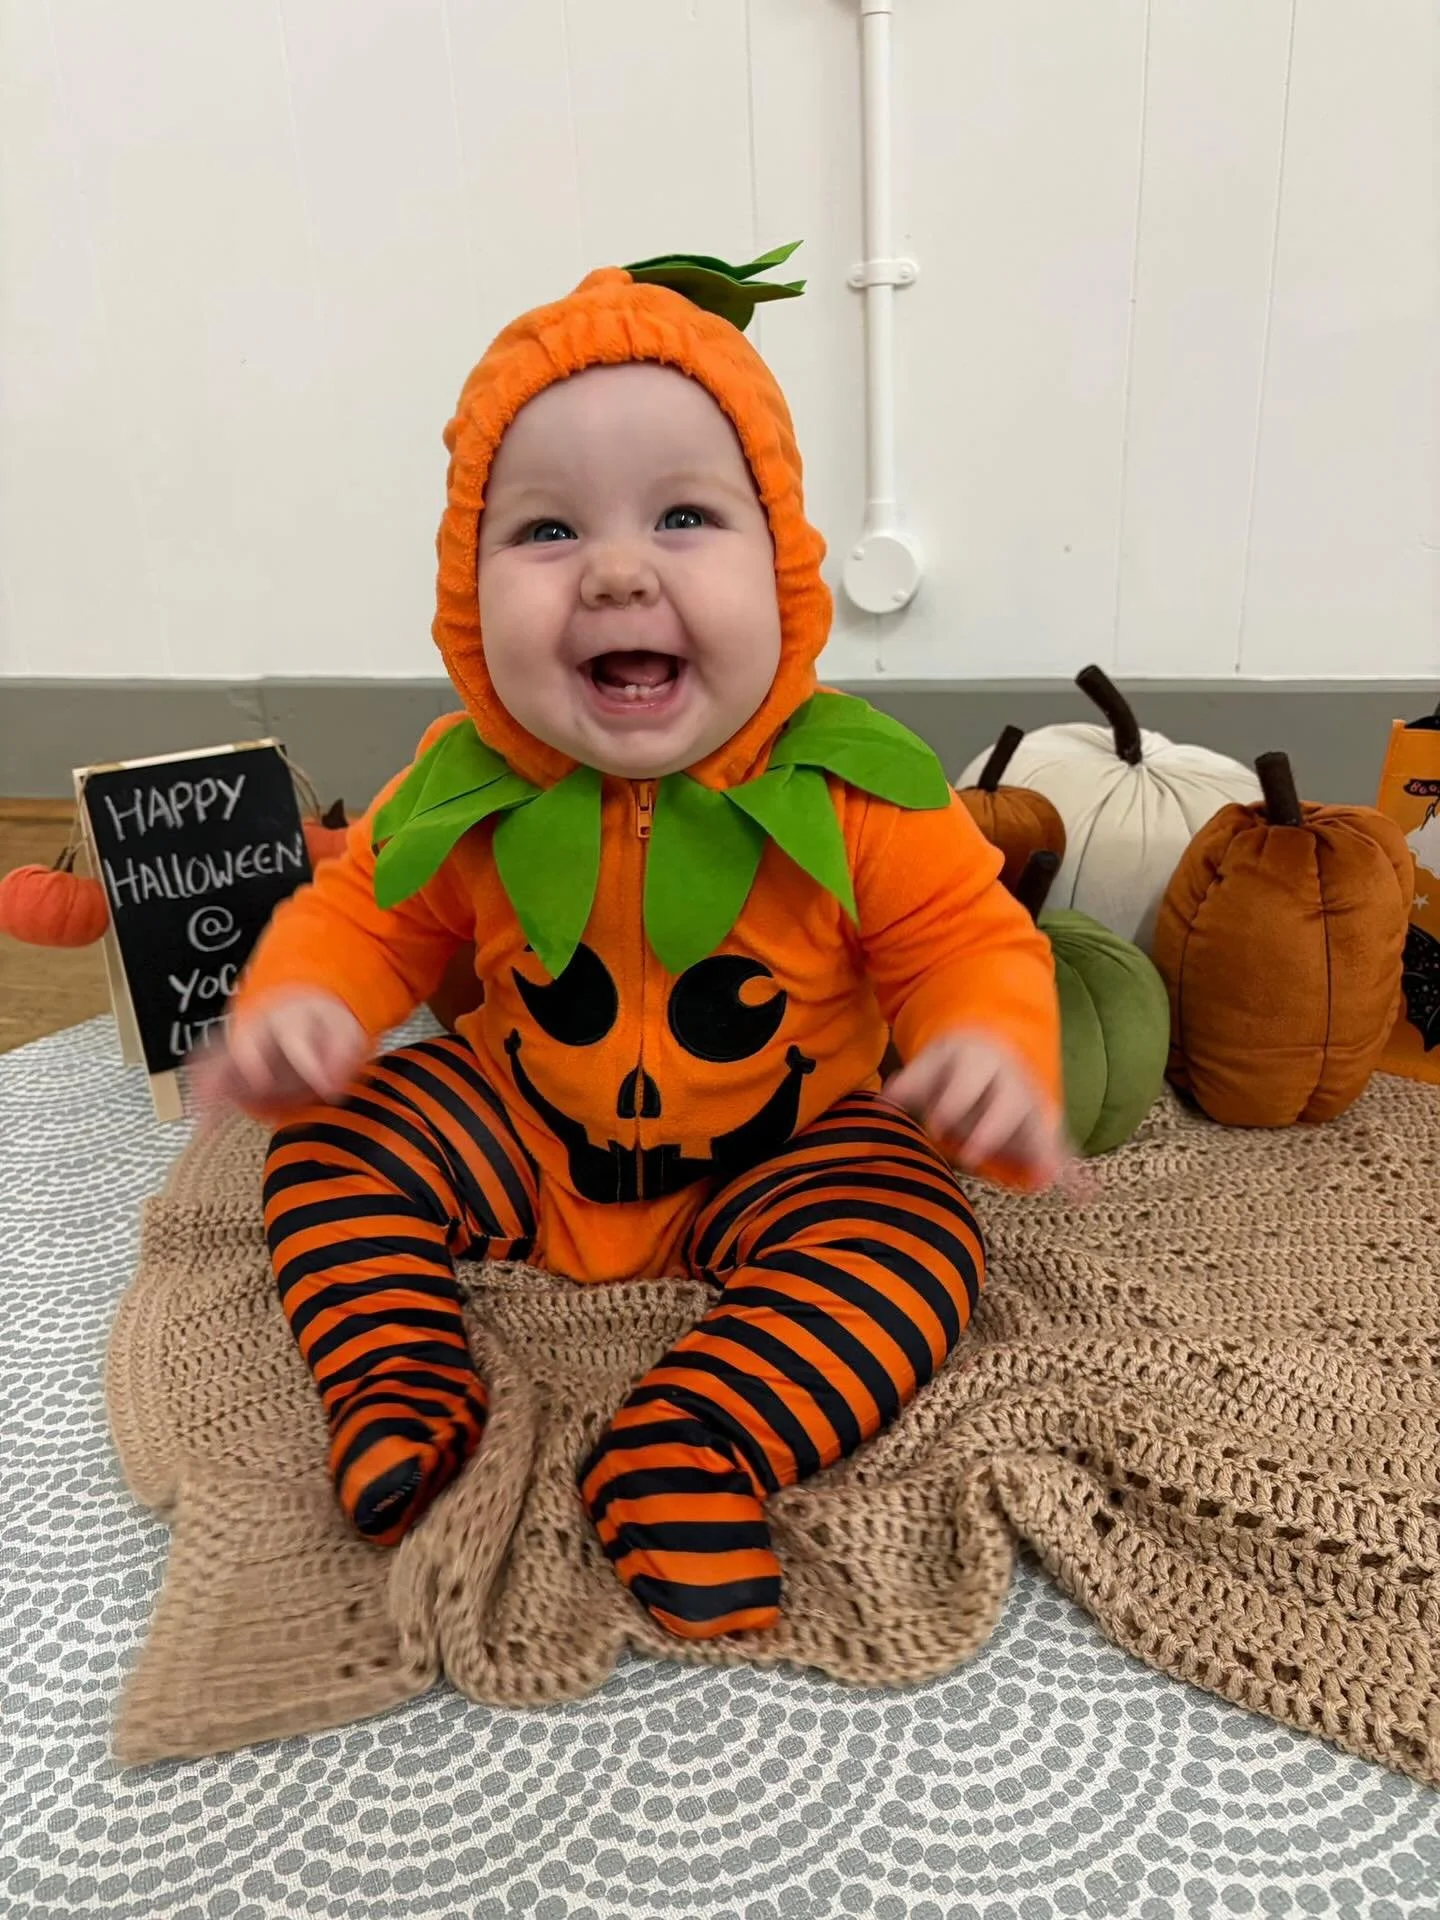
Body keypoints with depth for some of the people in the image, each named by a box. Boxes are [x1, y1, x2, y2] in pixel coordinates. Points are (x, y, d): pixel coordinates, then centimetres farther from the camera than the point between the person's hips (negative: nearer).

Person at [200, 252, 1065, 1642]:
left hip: (784, 1149, -2)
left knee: (917, 1239, -25)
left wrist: (992, 1051, -35)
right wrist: (293, 1002, -21)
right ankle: (397, 1397, -7)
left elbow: (968, 940, -12)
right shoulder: (470, 795, -13)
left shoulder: (851, 794, -20)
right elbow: (362, 912, 1)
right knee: (328, 1152, -6)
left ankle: (686, 1460, -28)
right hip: (522, 1135, 3)